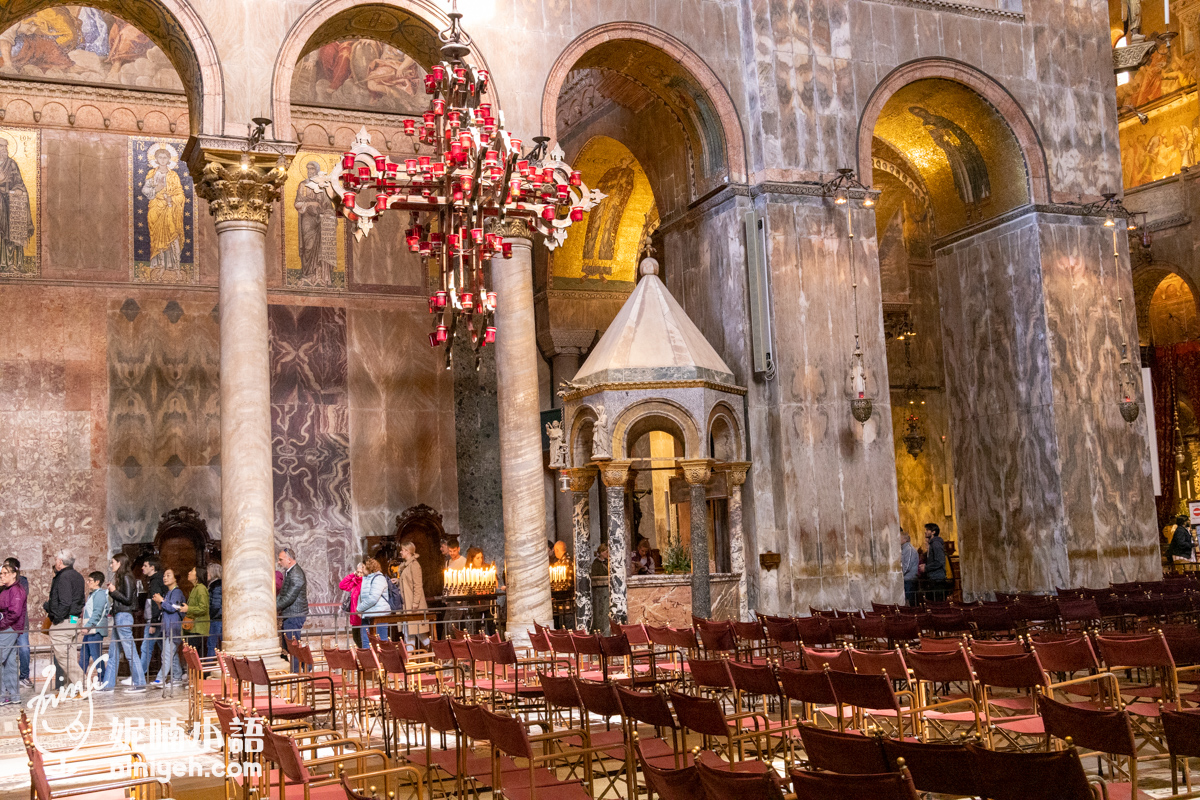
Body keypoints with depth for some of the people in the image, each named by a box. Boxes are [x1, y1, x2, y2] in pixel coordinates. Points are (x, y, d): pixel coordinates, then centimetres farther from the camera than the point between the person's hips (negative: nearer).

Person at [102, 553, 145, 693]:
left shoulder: (126, 578, -11)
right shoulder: (120, 577, 16)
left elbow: (127, 599, -17)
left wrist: (114, 591, -10)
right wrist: (111, 590, 5)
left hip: (124, 617, -10)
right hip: (118, 617, 10)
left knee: (130, 651, -8)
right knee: (113, 652, 11)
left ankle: (140, 684, -6)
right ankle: (108, 684, 16)